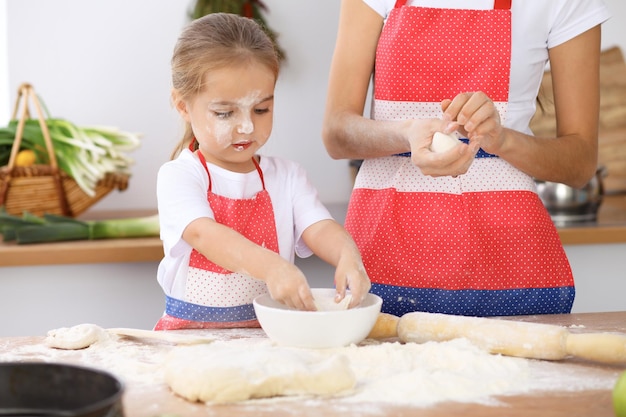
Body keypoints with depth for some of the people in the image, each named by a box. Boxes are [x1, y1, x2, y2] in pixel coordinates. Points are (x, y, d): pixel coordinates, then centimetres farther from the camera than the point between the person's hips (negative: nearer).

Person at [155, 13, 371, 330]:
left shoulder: (286, 176, 9)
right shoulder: (178, 176, -4)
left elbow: (319, 229, -6)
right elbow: (203, 233, -23)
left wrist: (348, 256, -31)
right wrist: (270, 266, -41)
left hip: (270, 335, 5)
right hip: (191, 337, -5)